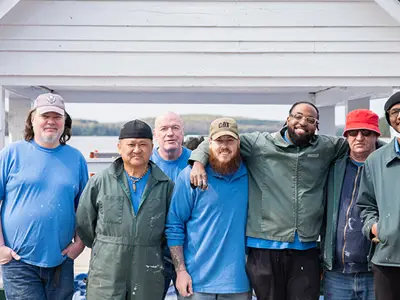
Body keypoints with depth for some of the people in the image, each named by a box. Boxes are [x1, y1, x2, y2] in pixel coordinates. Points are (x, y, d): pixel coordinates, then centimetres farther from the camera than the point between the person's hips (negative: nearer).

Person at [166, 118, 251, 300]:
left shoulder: (249, 175, 3)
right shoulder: (190, 175, -8)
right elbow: (174, 226, -6)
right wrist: (180, 271, -10)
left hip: (239, 280, 3)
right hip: (196, 281, -3)